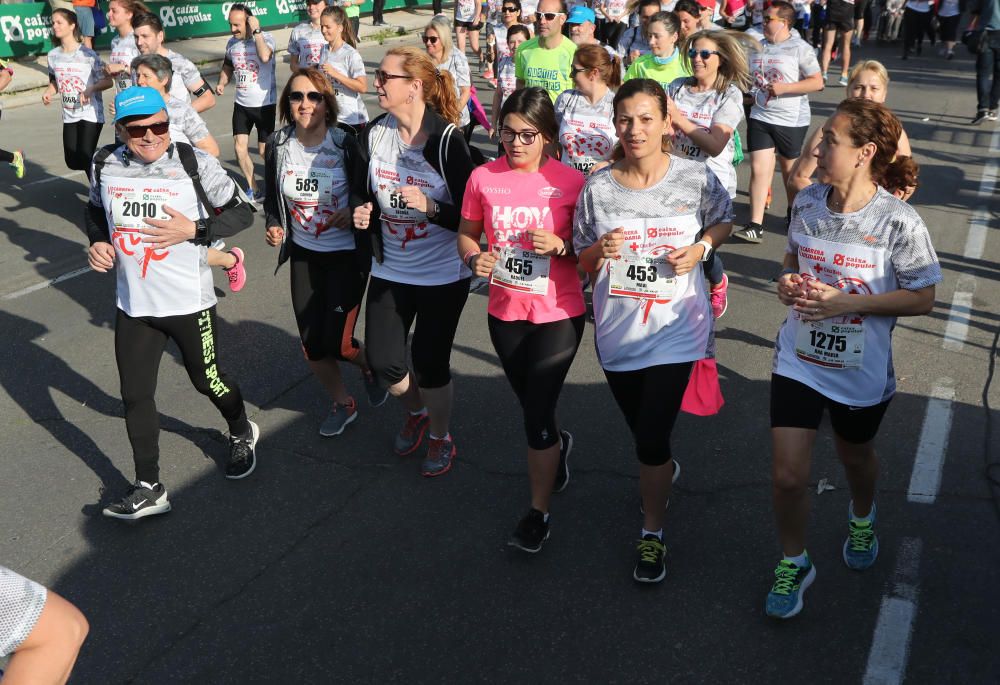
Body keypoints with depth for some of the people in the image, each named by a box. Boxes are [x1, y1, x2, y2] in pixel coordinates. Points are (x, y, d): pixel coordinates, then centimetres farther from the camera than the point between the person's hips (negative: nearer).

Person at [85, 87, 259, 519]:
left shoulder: (193, 162, -13)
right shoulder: (105, 164, -2)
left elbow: (242, 212, -8)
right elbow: (96, 210, 17)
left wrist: (194, 230, -22)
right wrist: (98, 242, -3)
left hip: (189, 301, -3)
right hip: (133, 305, 4)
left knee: (206, 379, 14)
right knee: (135, 395, 6)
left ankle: (242, 433, 46)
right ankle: (148, 490, 19)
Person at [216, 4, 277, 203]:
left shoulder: (265, 38, -13)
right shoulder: (232, 42, 4)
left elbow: (265, 57, -37)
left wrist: (256, 31, -27)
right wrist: (222, 83, 2)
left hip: (264, 104, -5)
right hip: (241, 104, 5)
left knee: (265, 151, 0)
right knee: (239, 147, 1)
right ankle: (253, 190, 16)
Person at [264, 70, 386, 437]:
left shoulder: (345, 144, -14)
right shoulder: (279, 145, -4)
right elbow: (272, 196, 10)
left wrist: (355, 211, -23)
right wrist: (273, 224, -8)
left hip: (346, 255, -4)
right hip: (303, 254, 4)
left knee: (338, 343, -8)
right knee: (311, 344, 8)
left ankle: (368, 364, 30)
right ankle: (342, 403, 34)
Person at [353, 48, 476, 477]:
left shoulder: (446, 140, -18)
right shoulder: (373, 134, -2)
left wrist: (430, 206, -32)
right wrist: (364, 213, -8)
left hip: (442, 273, -5)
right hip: (390, 269, 5)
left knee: (429, 362, 3)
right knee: (382, 360, 9)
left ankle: (440, 438, 31)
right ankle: (416, 413, 42)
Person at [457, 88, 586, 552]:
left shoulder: (570, 182, -11)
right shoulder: (484, 178, -4)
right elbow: (467, 233, 7)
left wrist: (560, 246, -24)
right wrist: (474, 258, -14)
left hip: (557, 315, -4)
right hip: (504, 312, 4)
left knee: (537, 414, -2)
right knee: (531, 405, 22)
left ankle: (538, 512, 18)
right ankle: (557, 445, 57)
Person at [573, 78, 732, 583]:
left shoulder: (695, 178, -9)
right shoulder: (597, 188, -6)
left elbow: (724, 221, 10)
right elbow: (582, 262, 2)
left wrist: (700, 248, -10)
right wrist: (600, 251, -21)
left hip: (674, 328, -2)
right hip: (617, 330, 3)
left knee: (651, 440, -7)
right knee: (643, 433, 19)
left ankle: (652, 534, 17)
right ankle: (663, 472, 55)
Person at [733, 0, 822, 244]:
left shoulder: (800, 48, -8)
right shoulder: (757, 47, 7)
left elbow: (817, 82, -12)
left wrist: (784, 88, -19)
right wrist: (749, 94, 5)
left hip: (792, 120, -3)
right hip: (760, 117, 4)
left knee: (790, 168, 14)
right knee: (759, 168, -6)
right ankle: (755, 226, -7)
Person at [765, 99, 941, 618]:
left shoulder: (898, 222, -19)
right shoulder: (806, 203, -6)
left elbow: (922, 299, -13)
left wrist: (846, 302, -23)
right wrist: (787, 283, -12)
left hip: (862, 370, -2)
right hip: (798, 360, 2)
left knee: (854, 457, 25)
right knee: (787, 476, -1)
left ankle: (862, 516, 59)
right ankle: (793, 563, 25)